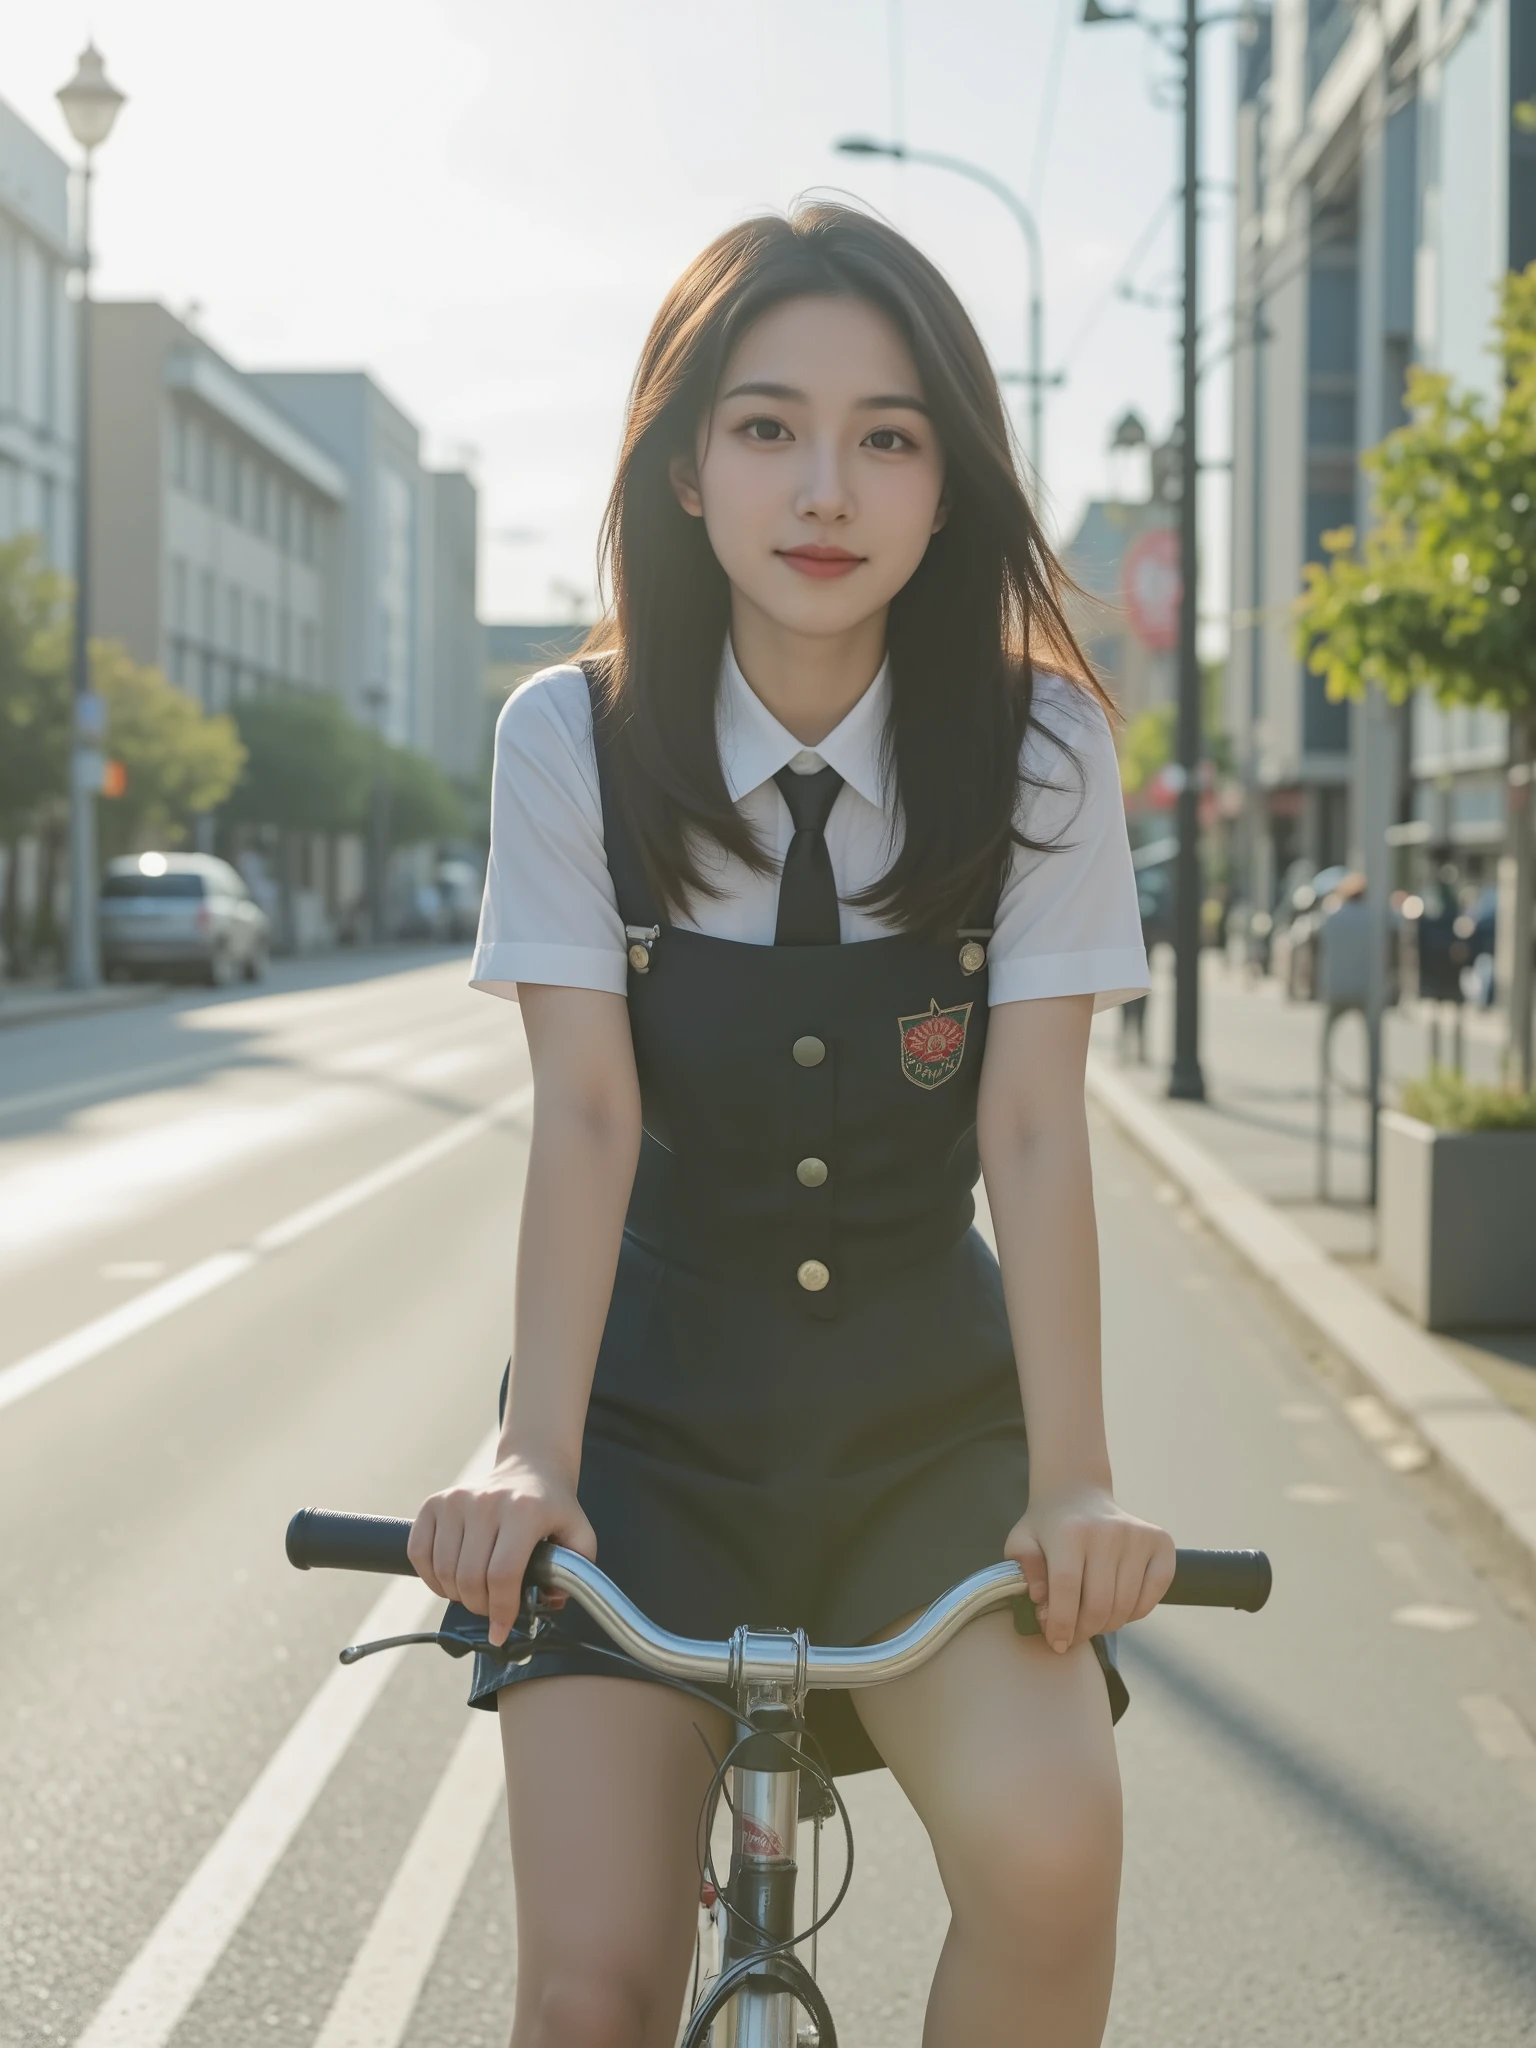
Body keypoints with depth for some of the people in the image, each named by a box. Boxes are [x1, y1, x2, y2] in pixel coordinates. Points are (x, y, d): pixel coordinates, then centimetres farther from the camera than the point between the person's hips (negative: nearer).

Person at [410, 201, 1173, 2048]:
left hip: (930, 1426, 1)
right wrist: (528, 1458, -27)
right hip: (650, 1426, 0)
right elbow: (586, 1115, -15)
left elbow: (1031, 1131, -14)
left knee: (1048, 1849, -26)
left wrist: (1072, 1486, -25)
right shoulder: (576, 740, -8)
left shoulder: (1037, 750, -8)